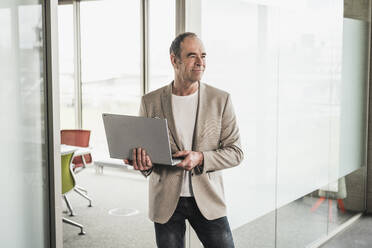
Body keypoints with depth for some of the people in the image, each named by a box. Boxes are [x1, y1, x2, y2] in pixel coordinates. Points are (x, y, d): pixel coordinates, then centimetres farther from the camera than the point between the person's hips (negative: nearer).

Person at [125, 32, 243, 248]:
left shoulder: (221, 100, -1)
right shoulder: (150, 102, 0)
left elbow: (236, 152, -1)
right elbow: (141, 147, 8)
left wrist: (201, 158, -19)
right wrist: (143, 163, -16)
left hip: (207, 199, 0)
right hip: (166, 201, 0)